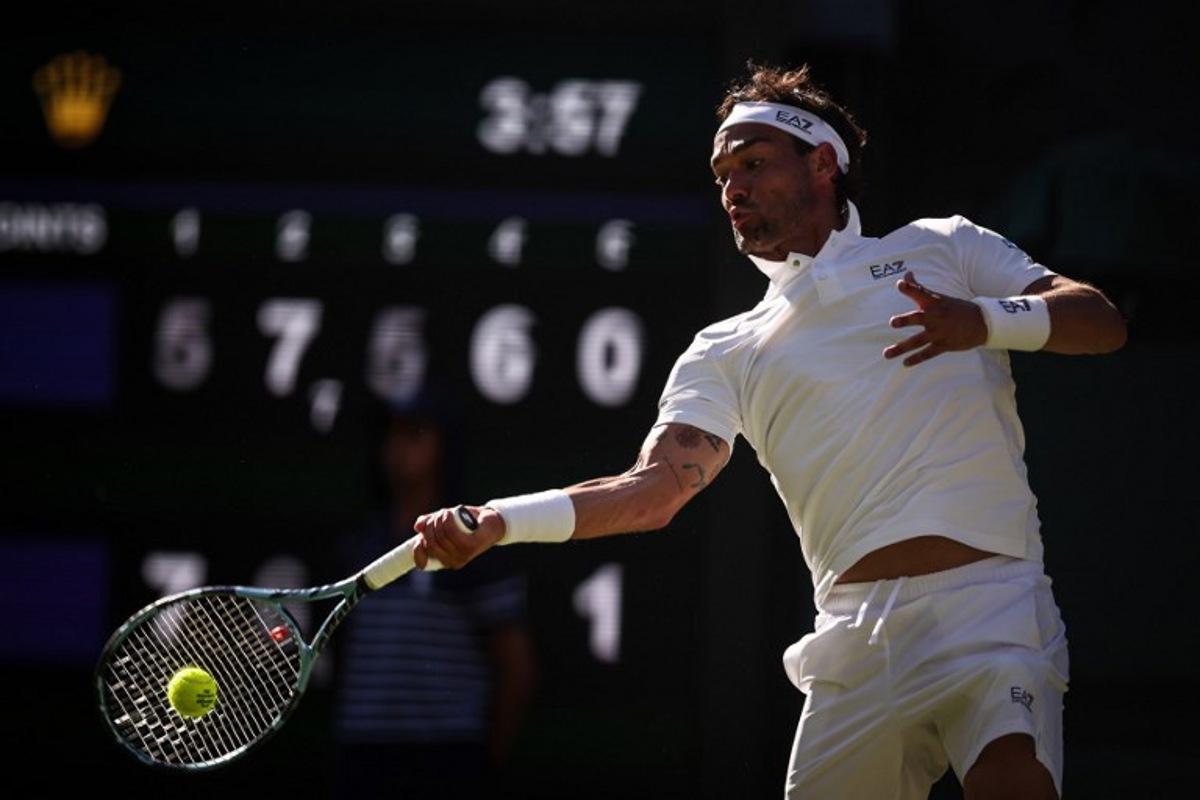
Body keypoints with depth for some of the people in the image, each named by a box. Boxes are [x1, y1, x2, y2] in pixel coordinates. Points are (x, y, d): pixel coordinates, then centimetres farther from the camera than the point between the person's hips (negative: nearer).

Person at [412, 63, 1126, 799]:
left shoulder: (942, 246, 16)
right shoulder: (727, 353, 19)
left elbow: (1102, 323, 6)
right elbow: (654, 489, 5)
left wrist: (986, 318, -14)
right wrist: (496, 521, -10)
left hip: (988, 601, -3)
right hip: (859, 637, 3)